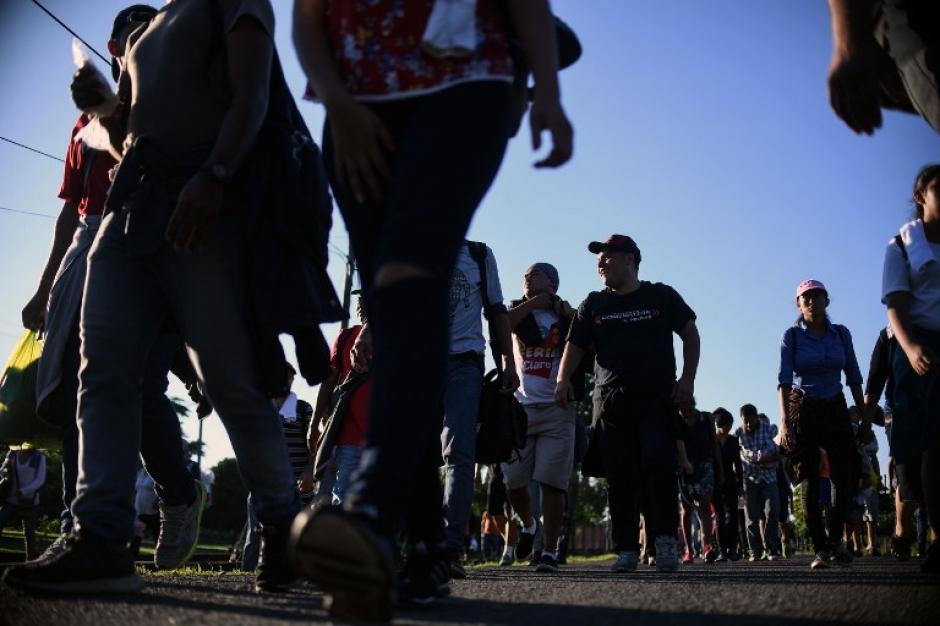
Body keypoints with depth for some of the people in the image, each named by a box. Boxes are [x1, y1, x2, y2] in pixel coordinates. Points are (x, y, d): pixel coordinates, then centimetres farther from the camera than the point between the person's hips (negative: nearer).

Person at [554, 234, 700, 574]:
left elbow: (690, 335, 12)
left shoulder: (661, 297, 10)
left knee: (658, 467, -16)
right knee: (619, 478, 0)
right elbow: (575, 345, 7)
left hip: (658, 399, -2)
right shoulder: (594, 304, 14)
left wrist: (687, 379, -1)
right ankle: (626, 549, 6)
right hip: (610, 401, 2)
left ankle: (665, 540, -7)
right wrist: (563, 380, -11)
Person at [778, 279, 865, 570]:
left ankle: (835, 538, 12)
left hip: (835, 410, 2)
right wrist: (784, 420, -19)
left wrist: (864, 414, 4)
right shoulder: (792, 336, -5)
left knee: (843, 480, -8)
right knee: (810, 482, -2)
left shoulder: (841, 334, 4)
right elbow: (784, 380, -11)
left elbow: (853, 377, 7)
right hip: (803, 410, -2)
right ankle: (820, 549, 4)